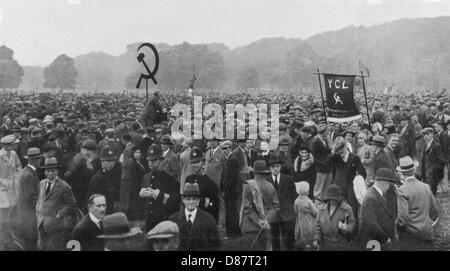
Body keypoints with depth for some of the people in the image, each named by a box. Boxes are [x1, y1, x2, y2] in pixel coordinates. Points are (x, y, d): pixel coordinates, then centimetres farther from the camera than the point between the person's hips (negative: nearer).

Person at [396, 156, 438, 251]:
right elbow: (434, 211, 10)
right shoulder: (426, 187, 2)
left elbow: (403, 217, -17)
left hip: (410, 233, -5)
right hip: (427, 232, 5)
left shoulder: (402, 191, -13)